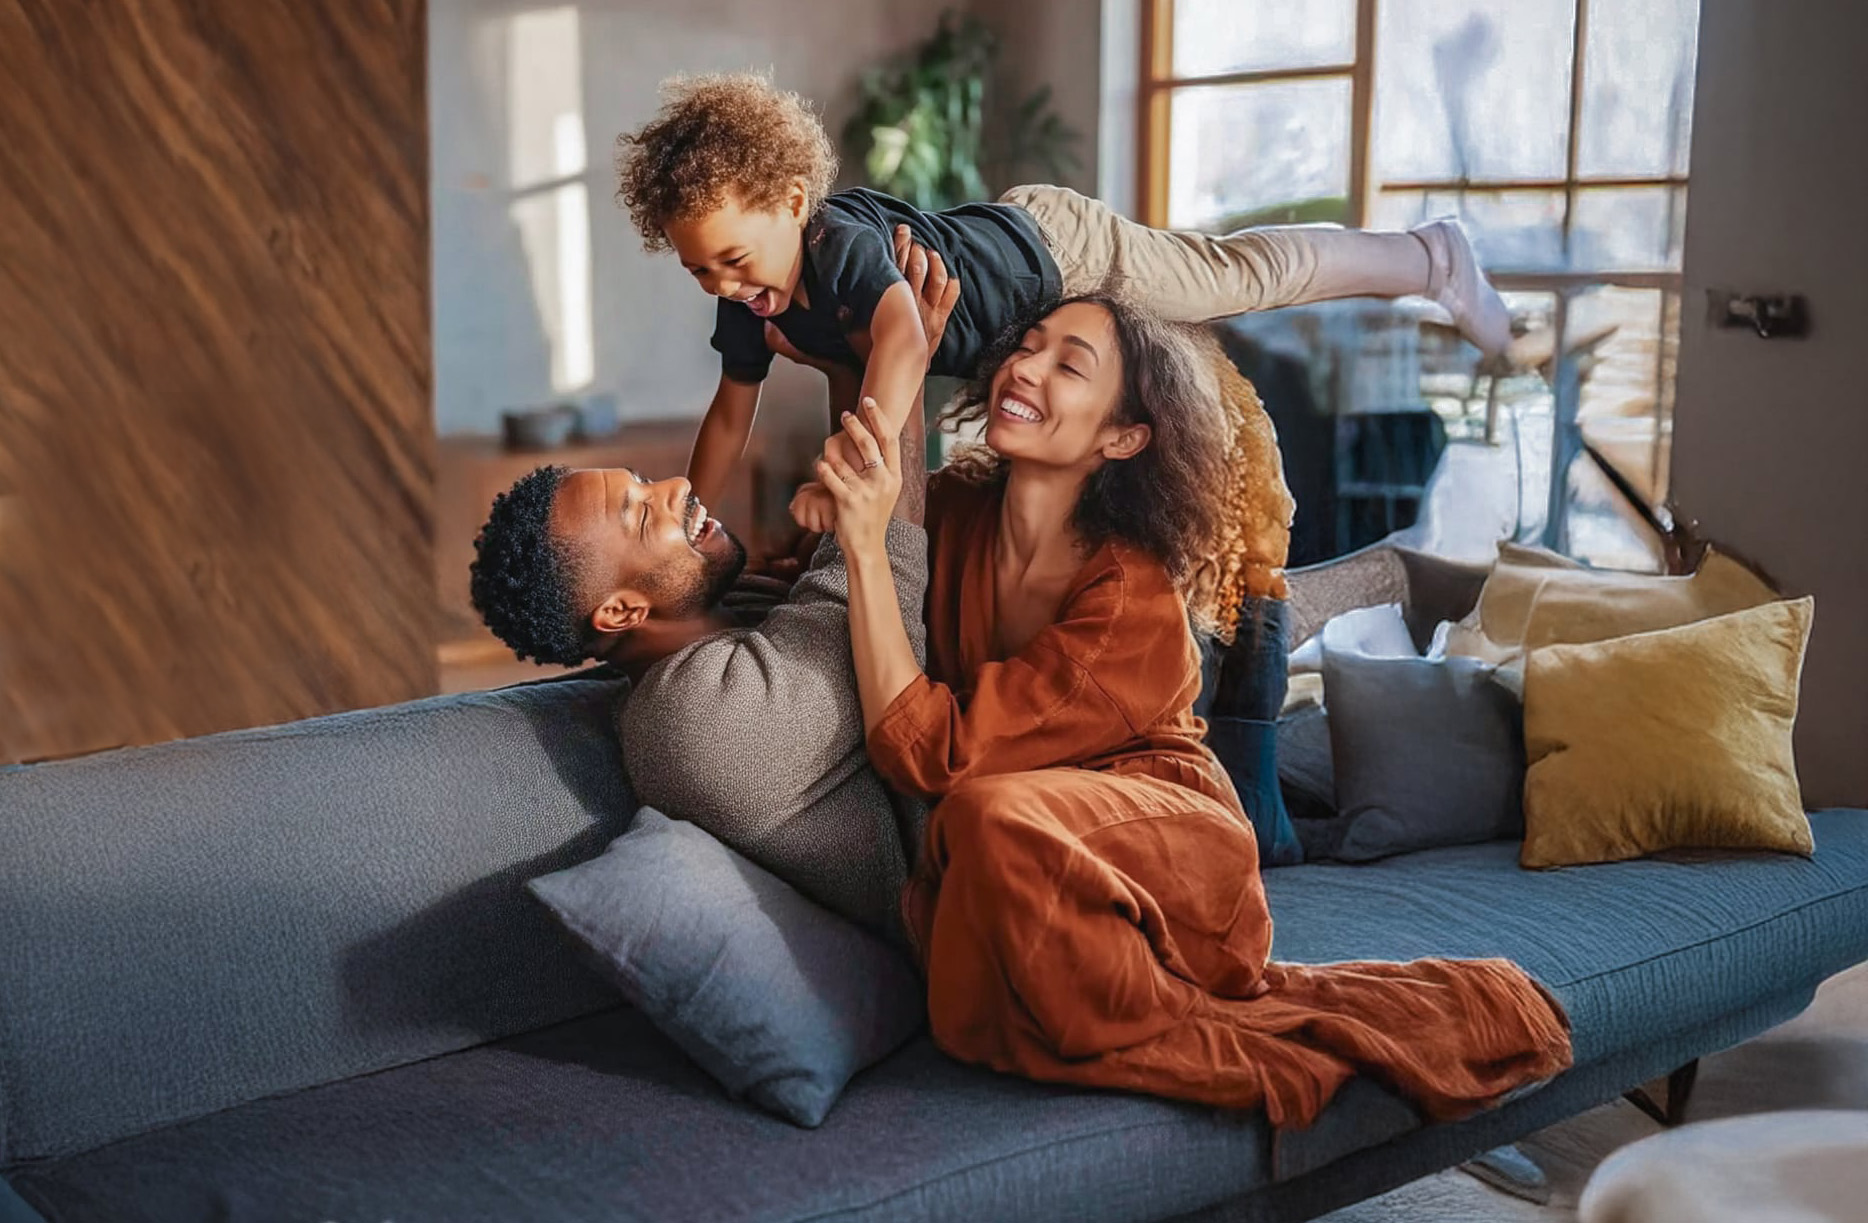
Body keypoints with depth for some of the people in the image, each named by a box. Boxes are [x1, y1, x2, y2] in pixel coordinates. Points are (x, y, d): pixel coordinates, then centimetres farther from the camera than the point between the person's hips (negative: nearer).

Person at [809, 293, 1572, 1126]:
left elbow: (931, 754, -29)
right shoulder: (955, 509, -7)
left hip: (1159, 839, -5)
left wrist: (868, 540, -33)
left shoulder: (1136, 601, -24)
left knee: (996, 820, -37)